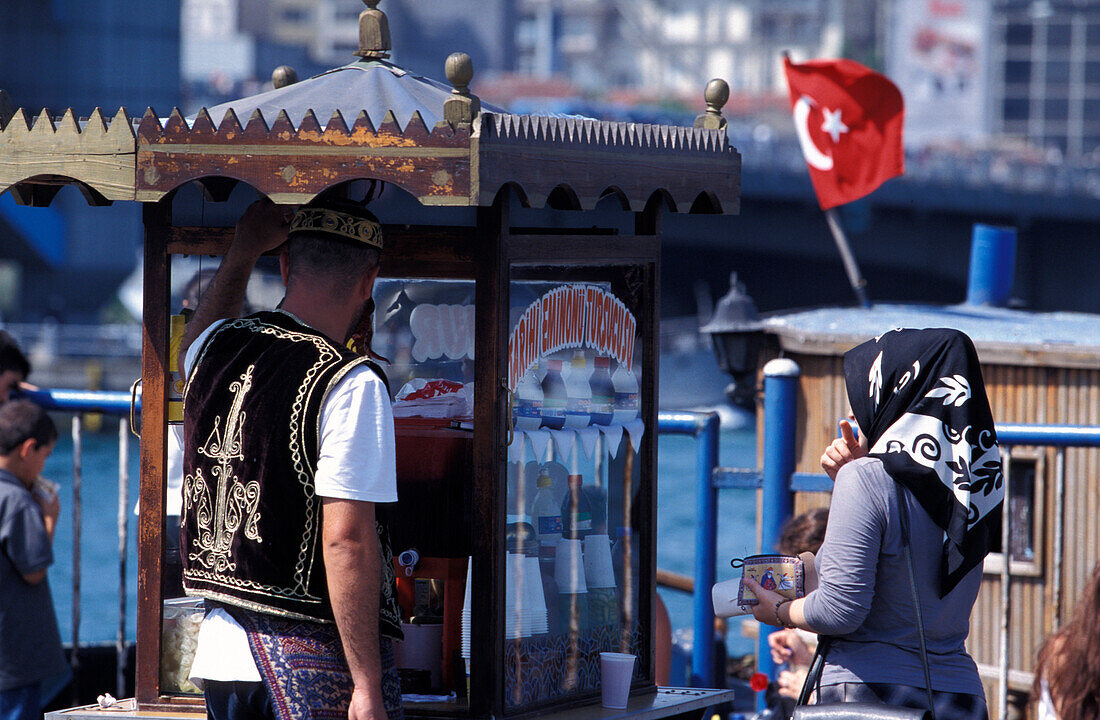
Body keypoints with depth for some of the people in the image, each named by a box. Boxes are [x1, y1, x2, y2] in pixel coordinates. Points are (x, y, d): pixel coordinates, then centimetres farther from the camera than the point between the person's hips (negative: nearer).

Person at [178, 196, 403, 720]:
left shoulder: (221, 350, 7)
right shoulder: (351, 385, -15)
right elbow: (347, 539, -20)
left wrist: (243, 251, 45)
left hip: (219, 652, 7)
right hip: (315, 658, -7)